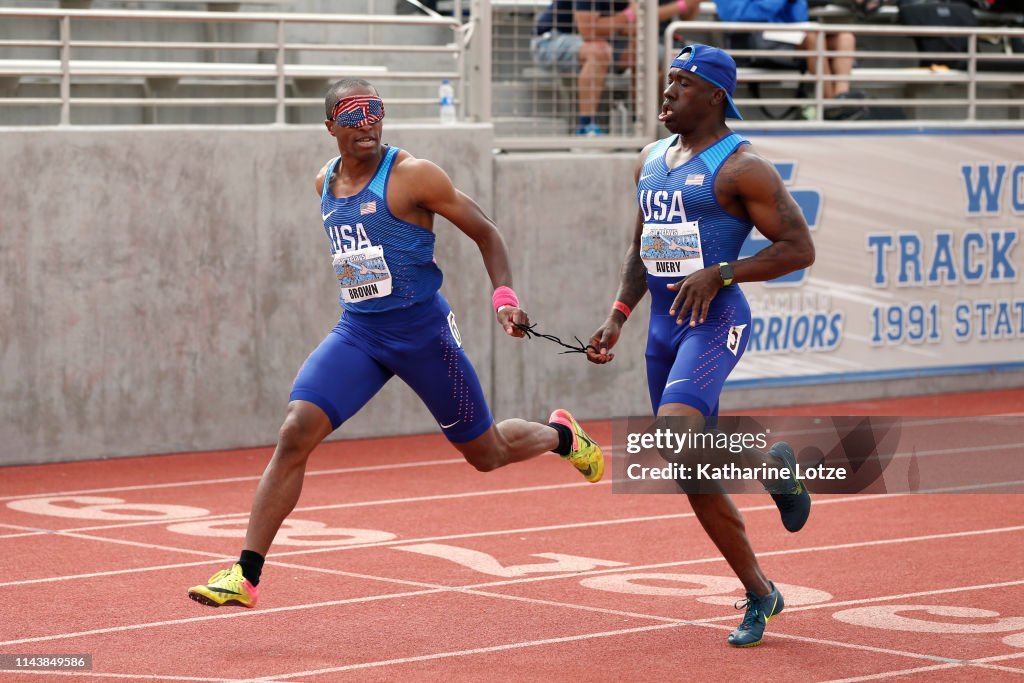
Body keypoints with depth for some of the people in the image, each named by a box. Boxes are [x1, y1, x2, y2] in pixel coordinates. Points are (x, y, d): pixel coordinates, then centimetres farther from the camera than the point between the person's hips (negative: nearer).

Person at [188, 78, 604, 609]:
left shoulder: (412, 176, -11)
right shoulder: (325, 183, 7)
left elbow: (486, 232, -6)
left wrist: (505, 296, -18)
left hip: (424, 330, -4)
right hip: (357, 332, 4)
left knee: (486, 454, 9)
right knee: (295, 433, -16)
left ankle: (560, 435, 44)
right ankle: (246, 575, -15)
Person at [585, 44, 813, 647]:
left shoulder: (741, 166, -10)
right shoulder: (652, 160, 14)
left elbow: (799, 248, -12)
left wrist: (719, 274, -20)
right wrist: (618, 317, 13)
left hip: (714, 322, -8)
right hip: (663, 326, 8)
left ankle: (773, 463, 1)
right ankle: (760, 595, 22)